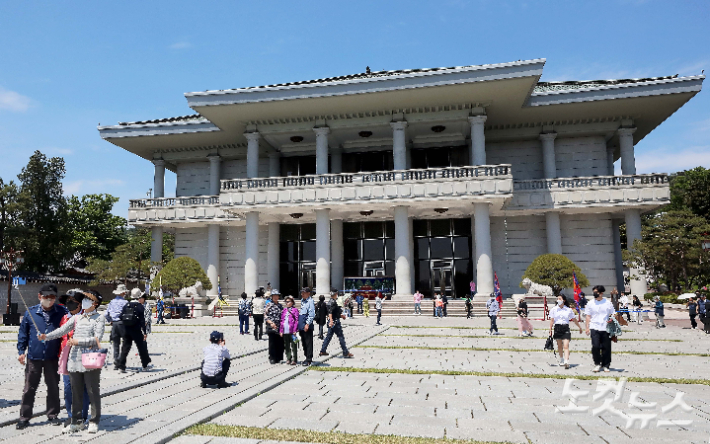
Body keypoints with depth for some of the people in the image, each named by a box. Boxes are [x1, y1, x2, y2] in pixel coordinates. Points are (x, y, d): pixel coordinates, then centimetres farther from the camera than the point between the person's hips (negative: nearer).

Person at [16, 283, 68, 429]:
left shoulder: (62, 312, -3)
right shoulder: (30, 312, -3)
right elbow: (23, 332, 5)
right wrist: (21, 351, 2)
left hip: (52, 357, 0)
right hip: (33, 357, 0)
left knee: (53, 387, 11)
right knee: (29, 388, 9)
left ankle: (53, 415, 25)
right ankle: (24, 417, 22)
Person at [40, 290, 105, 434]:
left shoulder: (99, 318, -3)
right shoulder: (77, 318, 13)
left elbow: (97, 338, -12)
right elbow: (63, 330, 3)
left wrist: (78, 341, -16)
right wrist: (47, 336, -10)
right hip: (75, 359, 5)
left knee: (93, 391, 3)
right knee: (76, 392, 12)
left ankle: (94, 421, 14)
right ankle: (76, 422, 23)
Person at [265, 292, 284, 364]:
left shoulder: (280, 306, 14)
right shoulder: (269, 305, 0)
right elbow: (265, 315, -5)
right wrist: (271, 322, -16)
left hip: (280, 328, 4)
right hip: (271, 328, -4)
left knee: (280, 343, 6)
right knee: (272, 344, 0)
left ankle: (278, 358, 17)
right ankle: (272, 358, 10)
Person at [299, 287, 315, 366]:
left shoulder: (310, 301, -11)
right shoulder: (302, 300, 16)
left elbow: (311, 314, -18)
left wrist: (307, 324, -22)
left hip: (307, 327, -9)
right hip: (301, 326, 9)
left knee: (308, 343, -4)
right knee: (303, 342, 15)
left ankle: (309, 359, 0)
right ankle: (307, 357, 26)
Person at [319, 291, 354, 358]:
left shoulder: (330, 302, 15)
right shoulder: (333, 302, -16)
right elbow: (330, 312, -27)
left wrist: (341, 315, 26)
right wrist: (331, 320, -36)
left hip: (332, 323, 10)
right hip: (335, 322, -10)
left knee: (328, 336, 13)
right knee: (341, 337, -4)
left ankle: (323, 351, 15)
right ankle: (345, 353, 0)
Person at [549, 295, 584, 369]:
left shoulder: (569, 310, 1)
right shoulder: (554, 309, 3)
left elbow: (574, 319, 13)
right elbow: (551, 320, 5)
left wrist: (580, 327, 23)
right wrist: (550, 330, 2)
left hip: (565, 328, -2)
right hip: (557, 328, 2)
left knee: (566, 346, -13)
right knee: (559, 345, 11)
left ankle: (566, 362, -20)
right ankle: (561, 360, 28)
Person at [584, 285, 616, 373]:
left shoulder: (607, 302, 7)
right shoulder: (591, 303, 8)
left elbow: (612, 314, 14)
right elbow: (587, 316, 10)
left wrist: (611, 320, -7)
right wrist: (587, 327, 3)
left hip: (606, 328, 0)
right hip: (594, 328, 0)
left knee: (606, 347, 3)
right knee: (595, 346, -10)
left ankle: (605, 365, 18)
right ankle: (597, 364, 6)